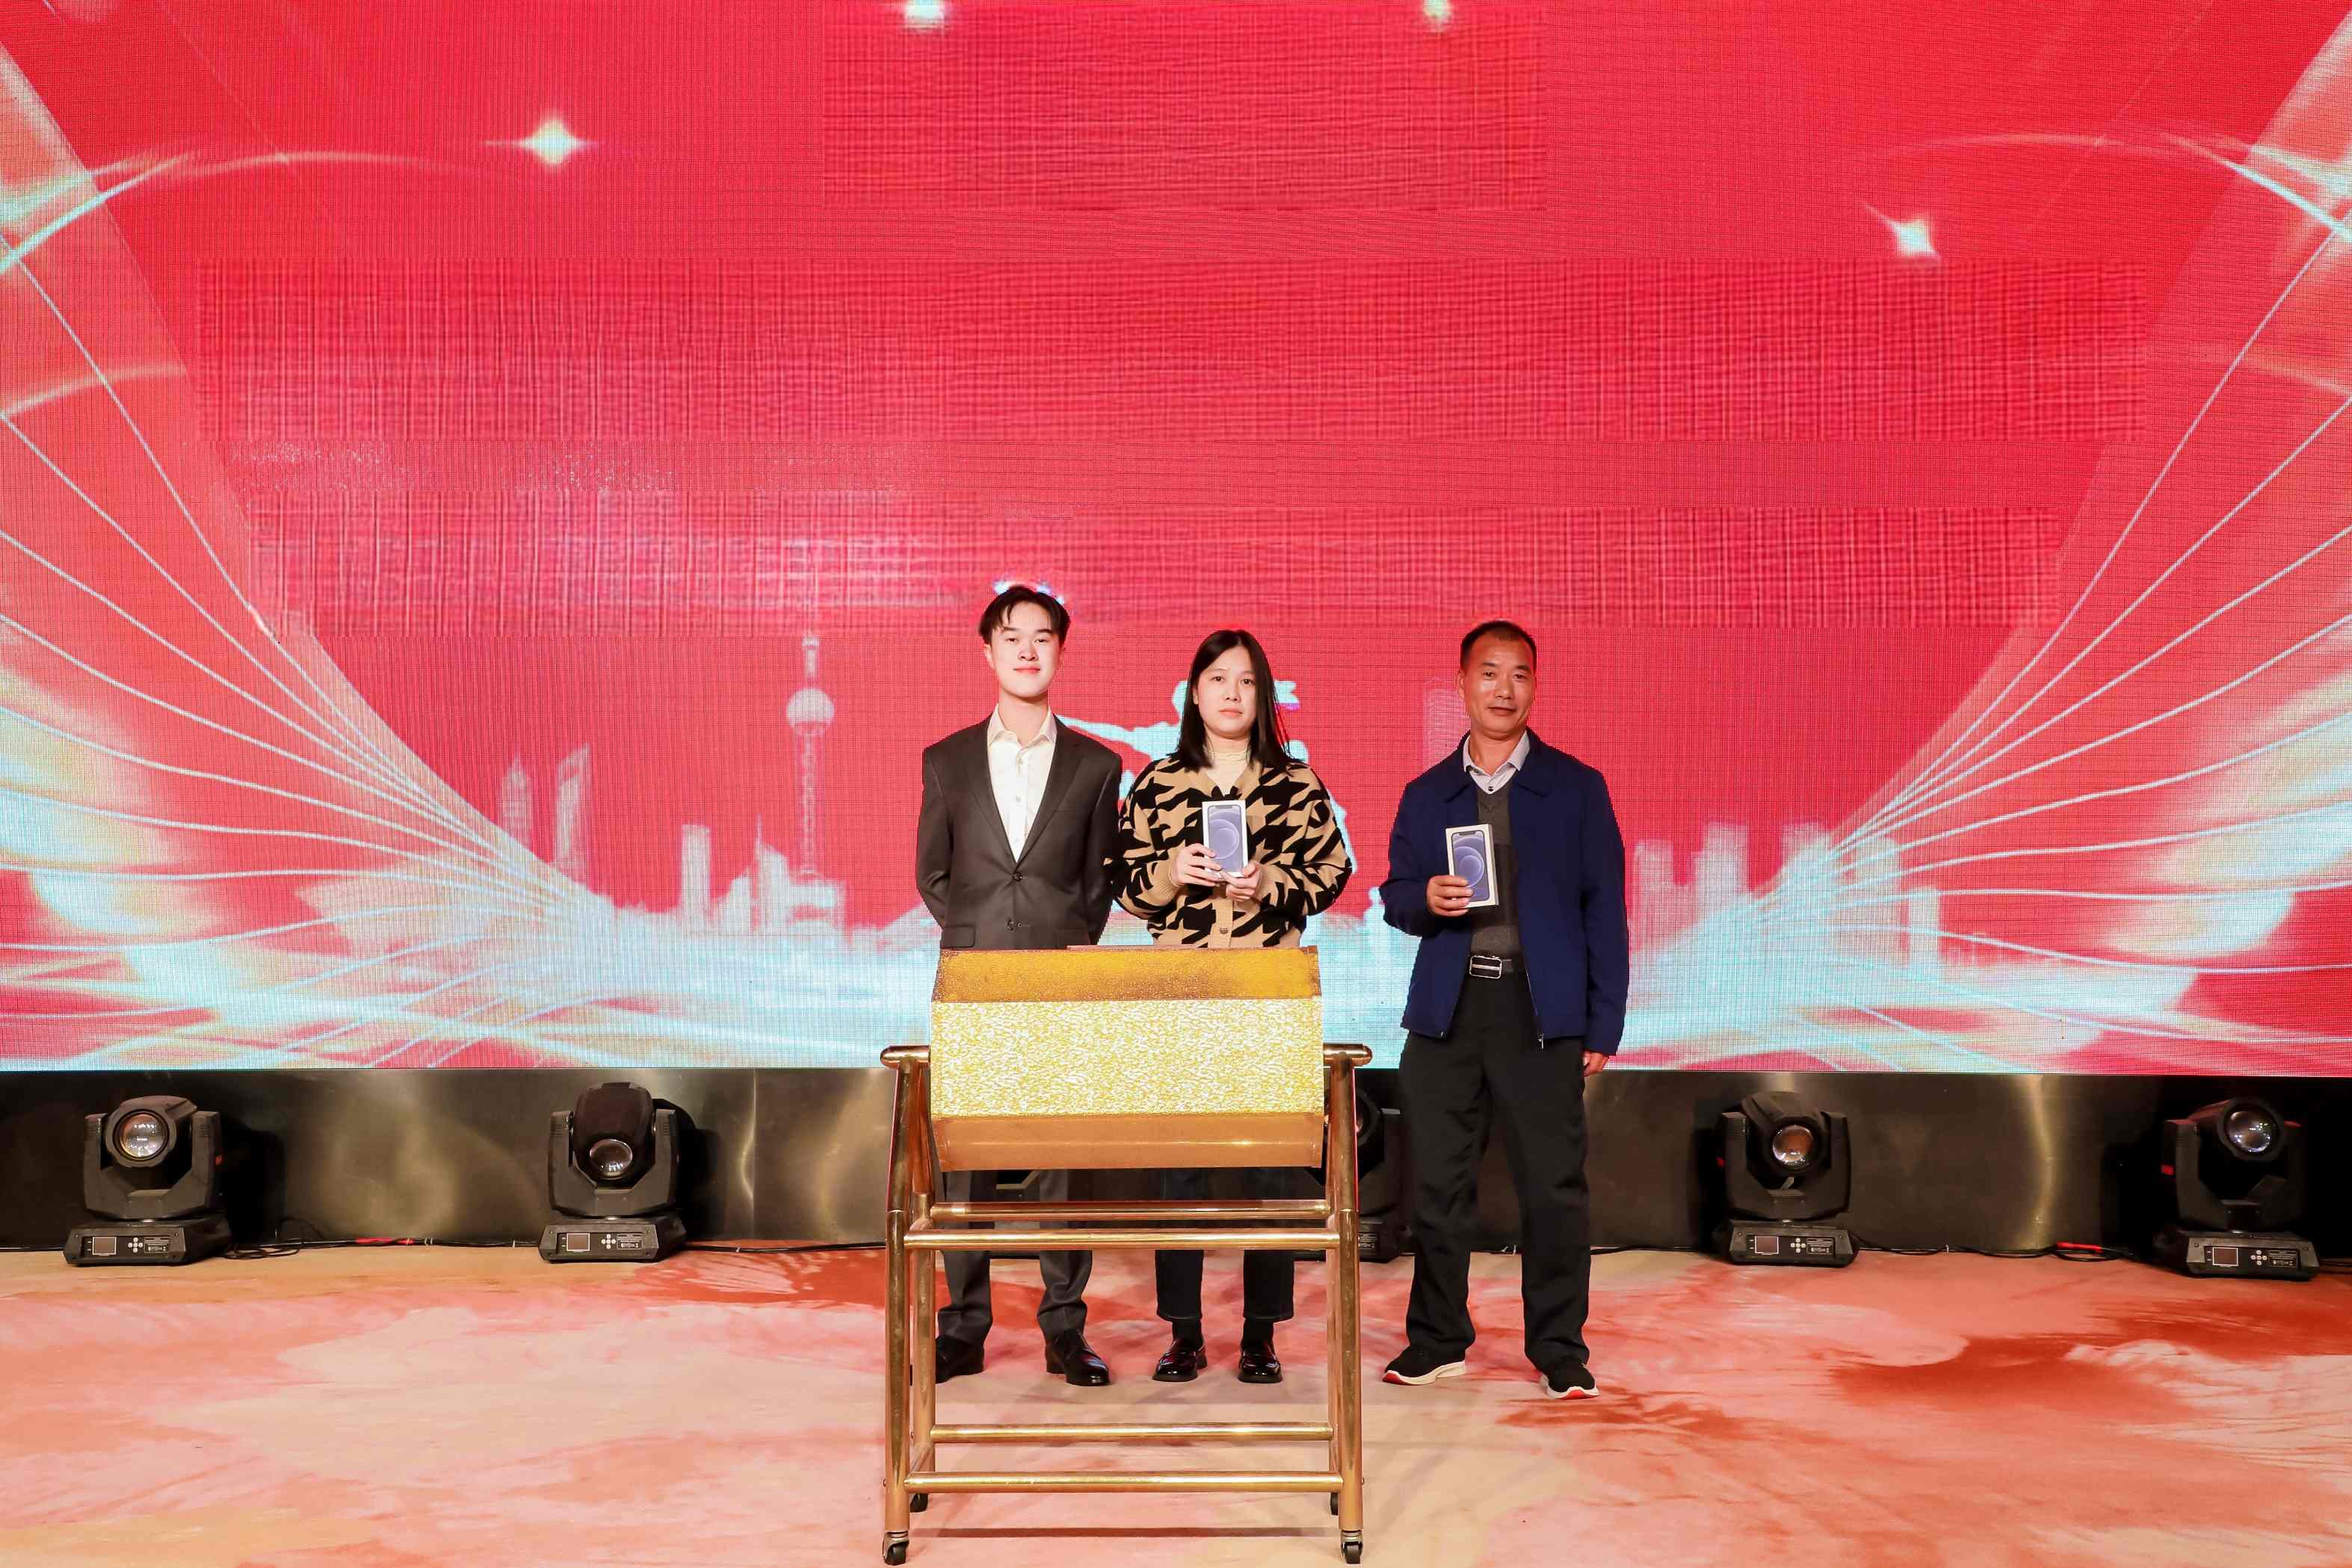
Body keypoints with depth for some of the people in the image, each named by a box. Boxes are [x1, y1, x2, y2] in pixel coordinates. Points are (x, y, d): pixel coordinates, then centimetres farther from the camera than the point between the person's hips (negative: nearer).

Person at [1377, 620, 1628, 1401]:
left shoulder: (1576, 788, 6)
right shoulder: (1426, 795, 13)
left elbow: (1603, 910, 4)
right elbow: (1394, 898, 16)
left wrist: (1604, 1025, -2)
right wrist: (1426, 899, -9)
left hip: (1542, 1013, -2)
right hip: (1447, 1011, 2)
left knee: (1554, 1184, -1)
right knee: (1438, 1182, 5)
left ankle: (1559, 1350, 11)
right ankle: (1437, 1340, 18)